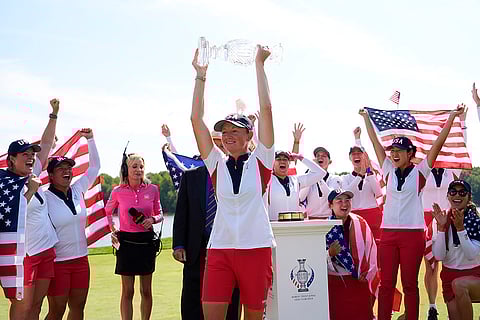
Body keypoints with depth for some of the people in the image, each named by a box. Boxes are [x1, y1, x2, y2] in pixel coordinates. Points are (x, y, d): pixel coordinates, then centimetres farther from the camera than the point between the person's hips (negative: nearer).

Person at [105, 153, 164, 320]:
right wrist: (112, 229, 2)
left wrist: (153, 219, -11)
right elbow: (107, 211, 16)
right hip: (126, 241, -1)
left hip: (147, 241, 1)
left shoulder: (152, 189, -1)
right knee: (127, 291, 1)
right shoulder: (118, 191, -2)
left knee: (146, 290, 8)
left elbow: (160, 214, 10)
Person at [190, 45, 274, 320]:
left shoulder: (260, 161, 4)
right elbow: (196, 119, 6)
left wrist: (259, 64, 0)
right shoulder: (218, 164, 10)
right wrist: (201, 75, 7)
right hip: (220, 248, 2)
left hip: (256, 247, -2)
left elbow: (266, 109, -3)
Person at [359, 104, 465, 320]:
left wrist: (452, 118, -6)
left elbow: (438, 143, -3)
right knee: (386, 284, 4)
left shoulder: (419, 172, 2)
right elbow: (375, 143, 14)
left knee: (410, 284, 4)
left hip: (413, 234, -3)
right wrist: (366, 118, 18)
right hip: (388, 233, 3)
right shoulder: (389, 171, 10)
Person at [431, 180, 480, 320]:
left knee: (458, 284, -34)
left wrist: (460, 228, -26)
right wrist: (441, 227, -19)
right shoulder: (443, 220, -1)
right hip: (450, 276, 4)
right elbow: (439, 256, -9)